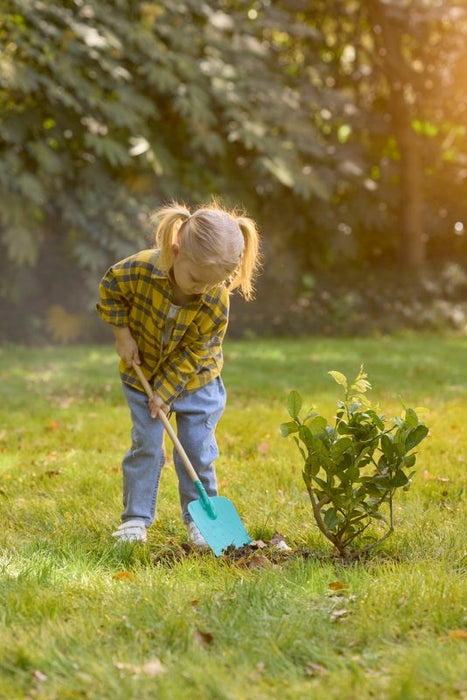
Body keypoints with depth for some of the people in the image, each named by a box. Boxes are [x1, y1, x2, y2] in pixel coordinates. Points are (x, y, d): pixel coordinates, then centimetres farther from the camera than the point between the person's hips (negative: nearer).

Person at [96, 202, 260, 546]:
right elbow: (110, 288, -7)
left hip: (196, 378, 0)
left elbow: (192, 353, -19)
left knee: (198, 447, 1)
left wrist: (166, 391, -18)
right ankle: (137, 518, 10)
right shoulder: (140, 269, -30)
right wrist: (122, 333, -10)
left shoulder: (217, 304, -28)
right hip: (142, 372, 0)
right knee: (146, 445, 1)